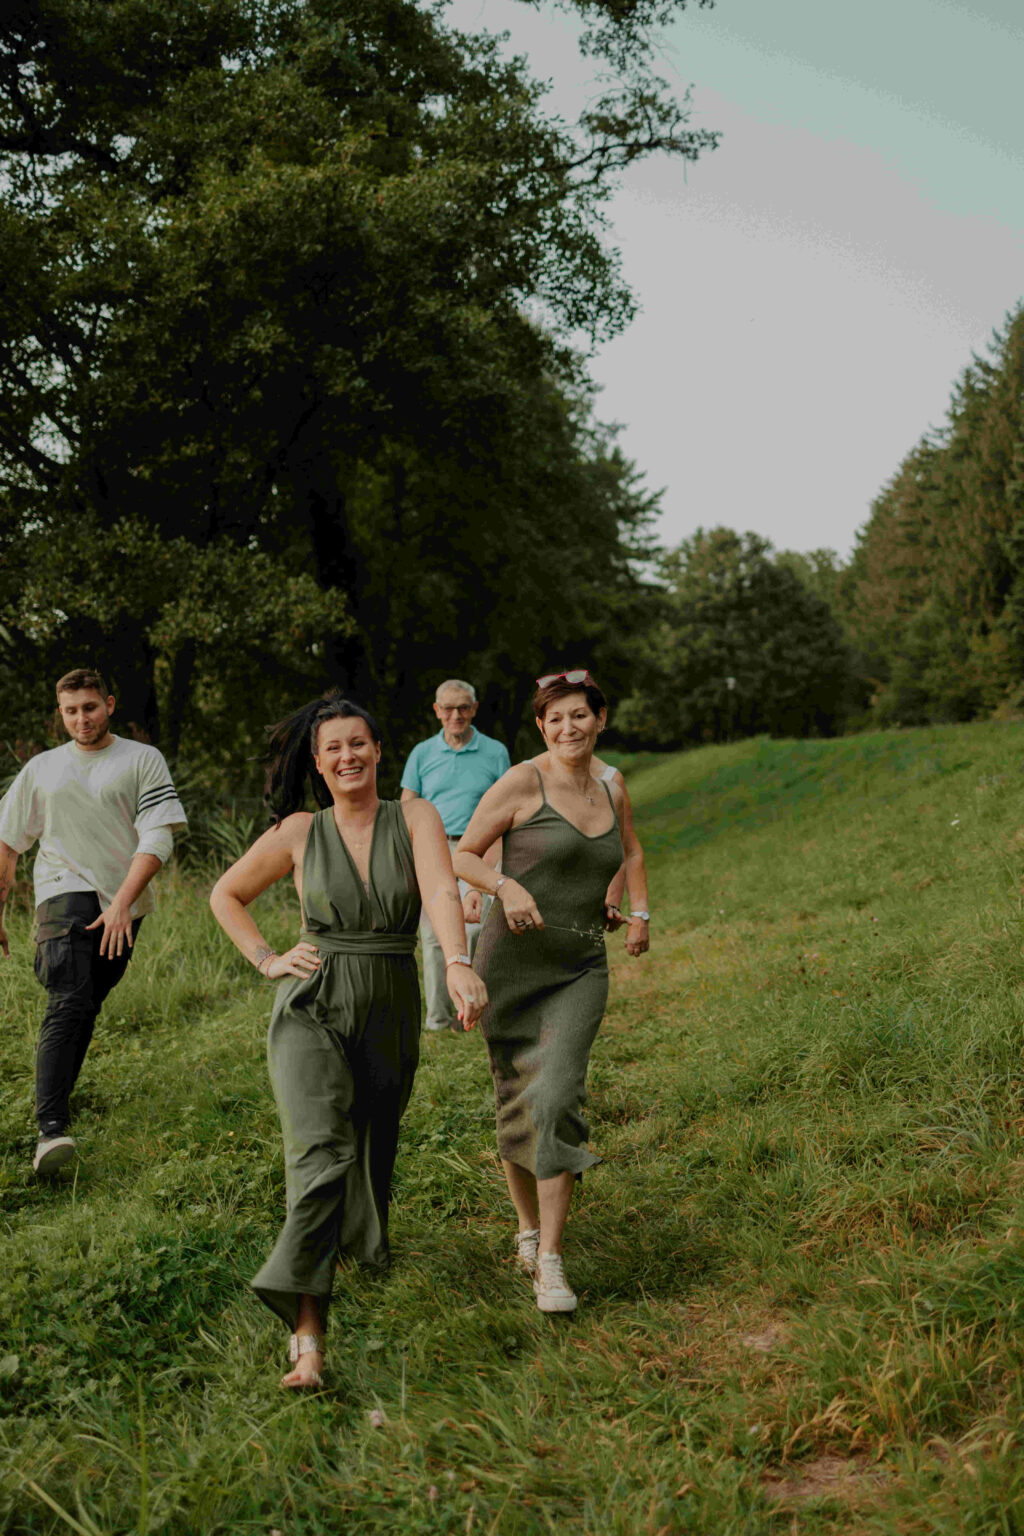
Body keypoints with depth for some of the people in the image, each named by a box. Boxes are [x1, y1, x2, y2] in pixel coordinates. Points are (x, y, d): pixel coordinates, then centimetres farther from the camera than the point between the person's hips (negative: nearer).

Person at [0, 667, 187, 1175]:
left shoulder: (143, 760, 5)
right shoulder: (41, 768, 14)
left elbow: (158, 839, -5)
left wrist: (122, 903, -15)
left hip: (121, 905, 1)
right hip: (64, 891, -1)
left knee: (85, 1007, 6)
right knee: (68, 1004, -19)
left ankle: (56, 1101, 26)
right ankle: (51, 1129, -26)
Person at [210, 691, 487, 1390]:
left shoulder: (416, 819, -2)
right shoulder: (298, 833, 1)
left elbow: (442, 892, -20)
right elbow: (226, 894, 15)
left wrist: (458, 963, -38)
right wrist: (267, 960, 2)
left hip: (391, 1016, 2)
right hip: (313, 1011, -1)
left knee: (373, 1152, 18)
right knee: (321, 1158, -18)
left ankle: (364, 1239, 52)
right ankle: (308, 1336, -19)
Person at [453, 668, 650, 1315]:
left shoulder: (612, 792, 10)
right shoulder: (522, 783, -7)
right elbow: (463, 855, -3)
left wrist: (634, 914, 15)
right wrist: (507, 886, -21)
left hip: (581, 970, 2)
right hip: (514, 963, -2)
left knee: (559, 1099, -14)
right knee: (517, 1102, 7)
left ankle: (551, 1260, -10)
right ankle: (527, 1224, 31)